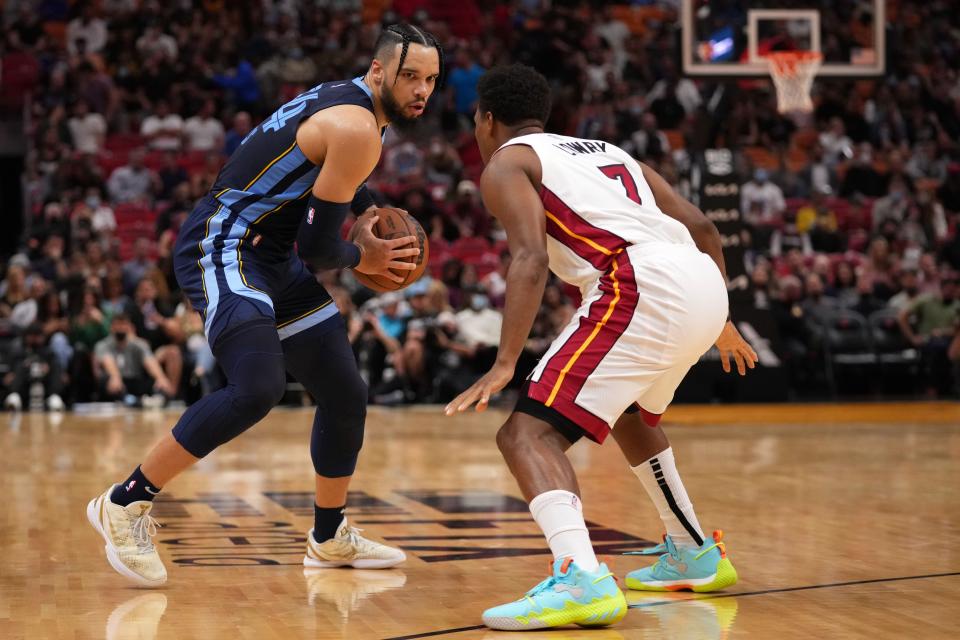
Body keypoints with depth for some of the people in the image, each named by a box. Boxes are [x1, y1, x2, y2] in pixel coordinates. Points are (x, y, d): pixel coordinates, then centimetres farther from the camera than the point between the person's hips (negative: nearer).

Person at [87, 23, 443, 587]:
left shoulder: (345, 102, 11)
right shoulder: (357, 128, -20)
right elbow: (317, 245, -20)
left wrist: (370, 210, 15)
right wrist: (362, 259, 0)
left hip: (273, 261, 11)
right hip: (224, 250, -10)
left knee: (347, 396, 11)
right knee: (258, 387, -30)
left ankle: (330, 538, 27)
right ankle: (126, 503, -18)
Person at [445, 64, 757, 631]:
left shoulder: (507, 163, 10)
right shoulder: (607, 152, 31)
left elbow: (531, 258, -9)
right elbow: (702, 228, 27)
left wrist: (505, 365, -16)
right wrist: (721, 323, 38)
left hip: (646, 291, -8)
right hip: (704, 285, 8)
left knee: (529, 432, -9)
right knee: (628, 413, 35)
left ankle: (581, 579, -32)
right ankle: (695, 554, 41)